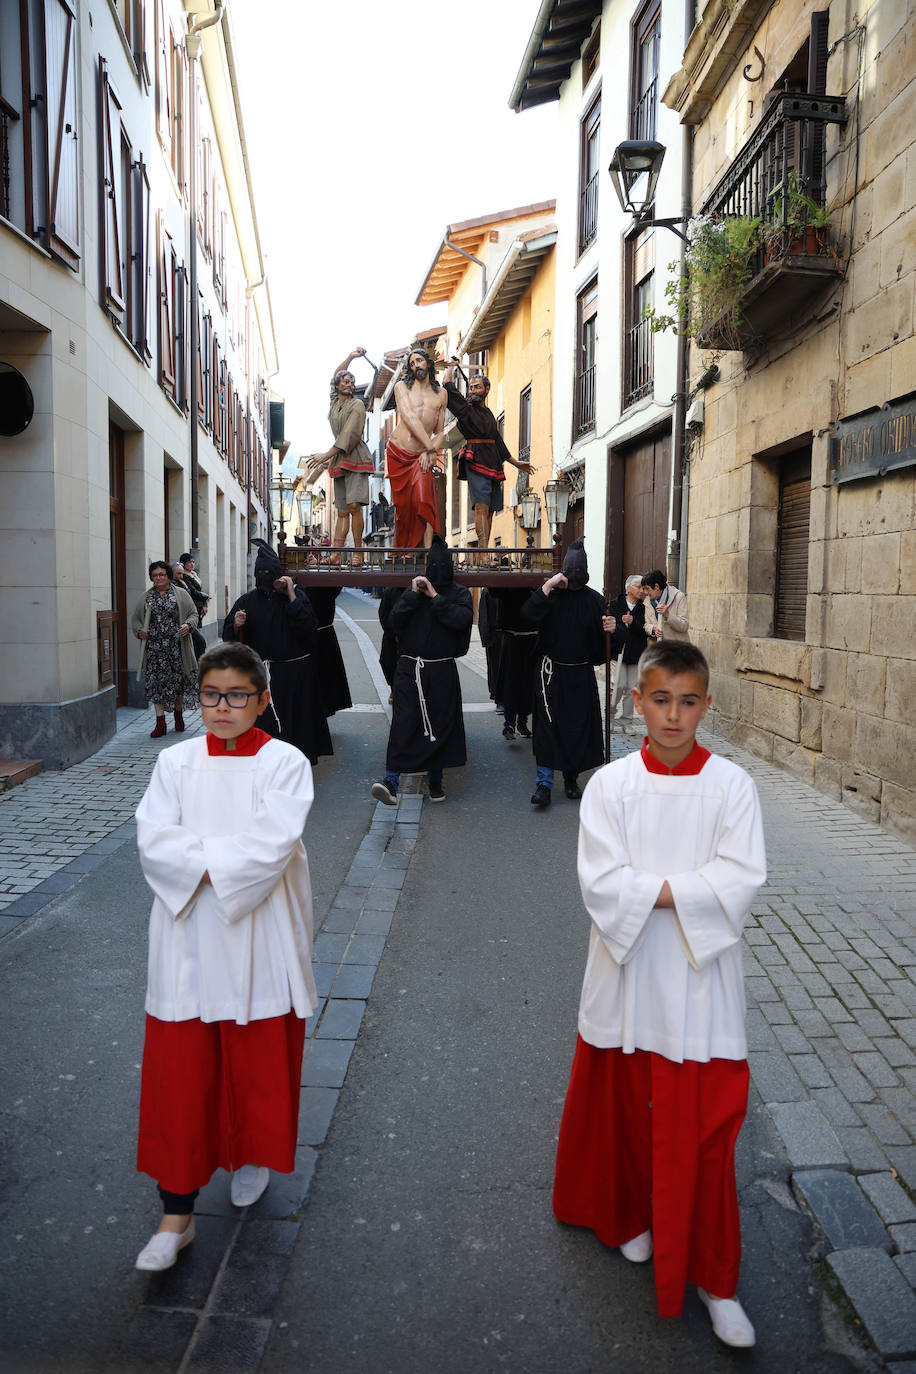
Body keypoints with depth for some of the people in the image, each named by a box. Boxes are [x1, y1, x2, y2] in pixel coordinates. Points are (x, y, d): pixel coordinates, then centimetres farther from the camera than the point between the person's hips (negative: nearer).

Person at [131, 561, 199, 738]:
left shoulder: (181, 594, 6)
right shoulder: (145, 597, 11)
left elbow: (193, 614, 5)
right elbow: (135, 618, 15)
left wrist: (188, 625, -15)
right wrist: (139, 630, -5)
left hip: (176, 646, -1)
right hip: (154, 648, 1)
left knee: (178, 680, 5)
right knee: (156, 682, -3)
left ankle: (178, 714, 27)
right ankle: (160, 722, 0)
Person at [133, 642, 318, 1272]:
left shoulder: (284, 763, -7)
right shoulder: (176, 763, 2)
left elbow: (275, 843, -19)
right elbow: (154, 841, -9)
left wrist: (201, 860, -18)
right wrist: (223, 861, -21)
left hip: (259, 942, -1)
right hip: (188, 942, 2)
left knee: (259, 1058, 15)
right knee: (180, 1072, 5)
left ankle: (254, 1154, 44)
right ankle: (177, 1212, 20)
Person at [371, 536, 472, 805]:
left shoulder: (459, 593, 6)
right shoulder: (414, 589, 9)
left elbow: (461, 619, -15)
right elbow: (394, 621, -3)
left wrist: (435, 597, -12)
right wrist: (413, 595, -12)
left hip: (441, 672, 0)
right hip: (409, 669, 0)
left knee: (440, 724, 5)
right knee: (403, 723, -9)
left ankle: (435, 780, 20)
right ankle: (391, 781, -13)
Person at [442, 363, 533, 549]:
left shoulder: (488, 413, 22)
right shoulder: (465, 408, 6)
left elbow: (498, 441, 29)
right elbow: (448, 387, 0)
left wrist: (516, 463, 34)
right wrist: (452, 366, 18)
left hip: (492, 463, 7)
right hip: (475, 460, -7)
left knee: (490, 510, 2)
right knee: (481, 506, -19)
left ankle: (484, 548, 3)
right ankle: (483, 547, -27)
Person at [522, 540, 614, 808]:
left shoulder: (594, 599, 4)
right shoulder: (550, 594, -2)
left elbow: (600, 636, 10)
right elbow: (528, 614, -20)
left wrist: (609, 628, -12)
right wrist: (547, 586, -23)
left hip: (581, 674, 3)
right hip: (551, 671, -3)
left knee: (579, 725, 6)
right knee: (548, 724, -6)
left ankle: (571, 779, 21)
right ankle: (544, 783, -2)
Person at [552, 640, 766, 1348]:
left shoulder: (731, 785, -6)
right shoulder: (610, 785, -6)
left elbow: (742, 881, -14)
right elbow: (600, 882, -14)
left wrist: (650, 887, -19)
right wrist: (688, 888, -18)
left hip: (701, 980, -1)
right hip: (627, 976, 1)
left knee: (704, 1131, 5)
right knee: (628, 1109, 18)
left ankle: (714, 1277, 25)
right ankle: (632, 1215, 47)